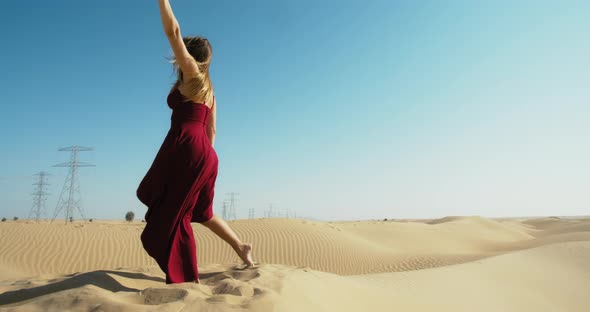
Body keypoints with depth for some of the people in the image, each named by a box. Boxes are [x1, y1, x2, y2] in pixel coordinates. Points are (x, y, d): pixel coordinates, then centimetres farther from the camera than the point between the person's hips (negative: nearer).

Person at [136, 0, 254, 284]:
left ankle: (185, 279, 2)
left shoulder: (192, 74, 1)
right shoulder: (207, 89, 23)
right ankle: (240, 247, 22)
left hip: (187, 149, -9)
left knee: (173, 214, -1)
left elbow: (173, 31, -3)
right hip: (204, 154, 9)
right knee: (200, 212, 23)